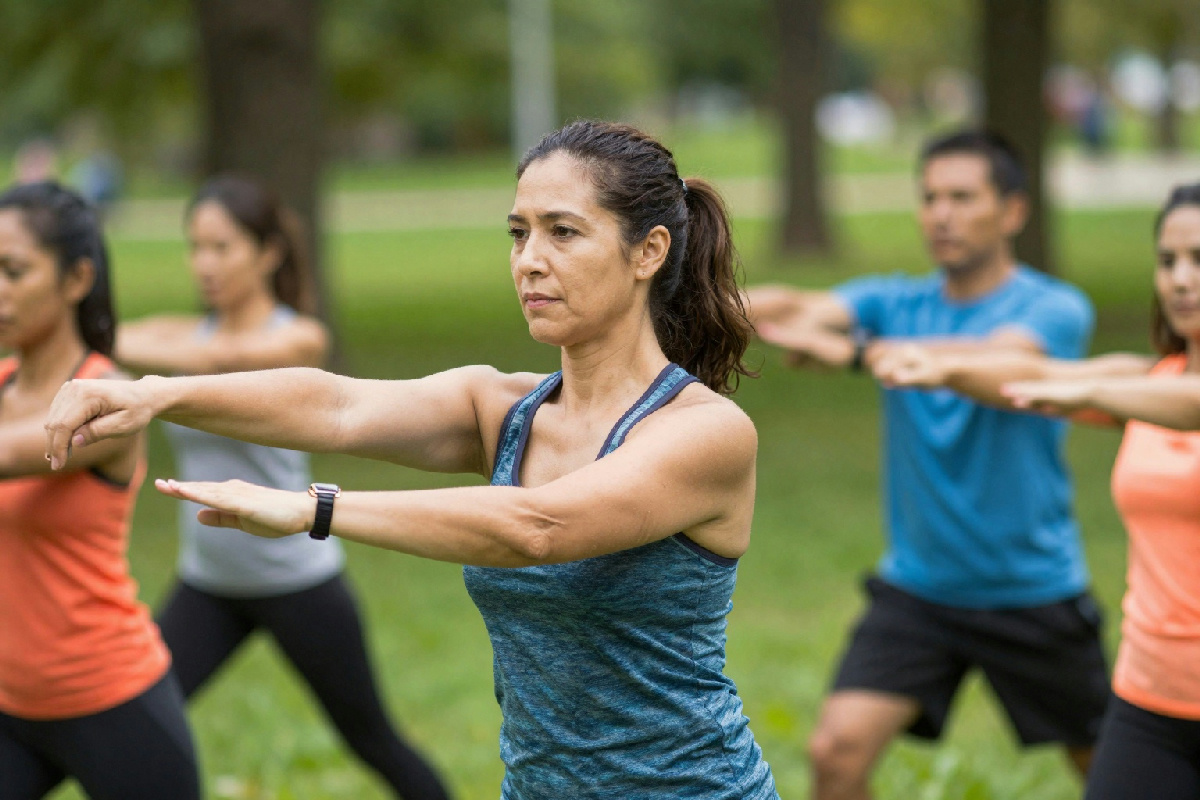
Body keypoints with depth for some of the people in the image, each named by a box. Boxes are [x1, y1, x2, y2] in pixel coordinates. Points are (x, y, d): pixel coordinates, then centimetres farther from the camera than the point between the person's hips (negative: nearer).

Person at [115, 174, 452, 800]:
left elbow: (225, 359, -32)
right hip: (207, 584, 4)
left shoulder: (301, 338, -13)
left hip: (298, 579, -4)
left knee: (371, 739, 11)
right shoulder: (184, 334, 2)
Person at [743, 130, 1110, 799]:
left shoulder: (1055, 309, -12)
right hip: (917, 587, 3)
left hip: (1033, 590, -2)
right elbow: (807, 311, -19)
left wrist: (852, 351, -46)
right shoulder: (893, 303, 1)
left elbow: (992, 360, -33)